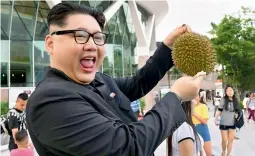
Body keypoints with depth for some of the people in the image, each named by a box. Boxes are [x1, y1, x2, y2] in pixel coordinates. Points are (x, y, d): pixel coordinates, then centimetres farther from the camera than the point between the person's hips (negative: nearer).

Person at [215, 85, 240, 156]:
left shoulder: (235, 100, 1)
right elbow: (219, 110, -6)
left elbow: (237, 110, 14)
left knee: (231, 140, 8)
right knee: (224, 140, 4)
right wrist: (216, 119, -10)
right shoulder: (223, 99, -11)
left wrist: (237, 114, -5)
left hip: (232, 123, 4)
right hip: (224, 123, -3)